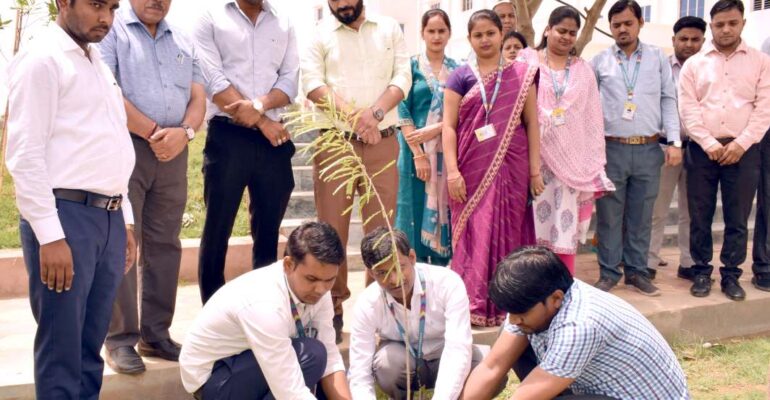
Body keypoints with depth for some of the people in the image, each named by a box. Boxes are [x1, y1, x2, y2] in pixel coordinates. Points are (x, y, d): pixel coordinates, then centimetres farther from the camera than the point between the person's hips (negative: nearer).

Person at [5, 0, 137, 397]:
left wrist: (125, 219, 19)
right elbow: (25, 154, -13)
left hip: (108, 217, 8)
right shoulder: (40, 59, -6)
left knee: (90, 346, 13)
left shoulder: (98, 64, 19)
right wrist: (50, 236, -18)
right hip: (66, 216, -8)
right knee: (61, 349, 1)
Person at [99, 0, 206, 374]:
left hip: (173, 152, 6)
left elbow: (197, 97, 11)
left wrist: (184, 132, -10)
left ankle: (156, 334, 16)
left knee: (164, 245, 7)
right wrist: (154, 132, -11)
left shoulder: (182, 41, 17)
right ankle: (119, 339, 4)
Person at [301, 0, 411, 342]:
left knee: (382, 225, 2)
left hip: (382, 141, 1)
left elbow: (403, 77, 4)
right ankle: (333, 305, 8)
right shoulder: (320, 35, 9)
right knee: (332, 226, 0)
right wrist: (352, 115, -17)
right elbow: (312, 81, -4)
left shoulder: (390, 29, 13)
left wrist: (375, 112, -13)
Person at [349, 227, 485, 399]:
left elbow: (458, 348, -38)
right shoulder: (367, 305, -24)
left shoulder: (447, 283, -29)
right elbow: (359, 376, -26)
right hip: (401, 362, 0)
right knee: (388, 361, -35)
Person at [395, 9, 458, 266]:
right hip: (416, 150, -2)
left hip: (448, 152, 2)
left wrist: (435, 129, -14)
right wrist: (418, 154, -13)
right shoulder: (411, 66, 3)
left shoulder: (457, 70, 9)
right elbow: (403, 112, -4)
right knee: (417, 210, -1)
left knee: (443, 211, 4)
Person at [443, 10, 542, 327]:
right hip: (473, 169, -1)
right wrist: (452, 171, -10)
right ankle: (474, 303, 8)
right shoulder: (461, 77, 4)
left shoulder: (521, 75, 7)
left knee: (506, 232, 5)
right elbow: (449, 125, 0)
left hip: (510, 168, 1)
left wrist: (535, 169, 0)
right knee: (475, 233, 1)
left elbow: (532, 123, 6)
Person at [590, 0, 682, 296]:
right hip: (611, 149, -1)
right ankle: (608, 273, 12)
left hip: (649, 150, 1)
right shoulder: (599, 62, 5)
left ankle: (636, 272, 18)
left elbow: (669, 100, 7)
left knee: (641, 216, 7)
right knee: (609, 215, 2)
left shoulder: (658, 58, 8)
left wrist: (674, 142, 0)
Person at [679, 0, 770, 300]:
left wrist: (740, 144, -11)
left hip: (743, 150, 0)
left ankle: (731, 275, 15)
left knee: (737, 219, 4)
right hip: (703, 150, 0)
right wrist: (710, 144, -11)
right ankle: (701, 272, 16)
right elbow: (688, 109, -1)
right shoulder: (694, 64, 7)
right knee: (700, 218, 4)